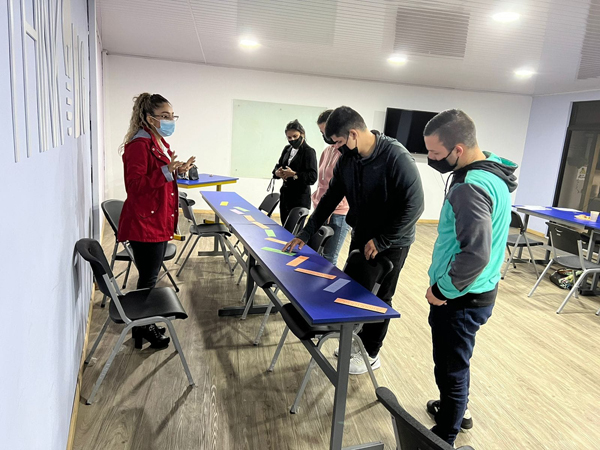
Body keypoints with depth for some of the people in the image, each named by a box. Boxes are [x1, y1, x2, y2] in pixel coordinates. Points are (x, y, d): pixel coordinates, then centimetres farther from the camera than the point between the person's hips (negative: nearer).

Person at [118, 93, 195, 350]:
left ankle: (145, 325, 32)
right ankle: (142, 330, 20)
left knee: (151, 277, 18)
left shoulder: (159, 143, 14)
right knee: (148, 279, 2)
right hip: (144, 223, -10)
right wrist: (166, 172, -31)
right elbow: (135, 185, -23)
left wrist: (177, 170, 6)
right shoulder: (139, 145, -17)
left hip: (159, 221, 10)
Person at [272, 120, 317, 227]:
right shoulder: (287, 149, 12)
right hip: (285, 194, 7)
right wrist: (277, 172, -7)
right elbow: (278, 166, 16)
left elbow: (312, 177, -17)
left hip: (300, 198, -7)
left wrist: (294, 174, -27)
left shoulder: (309, 151, -10)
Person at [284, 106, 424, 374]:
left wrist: (380, 241, -21)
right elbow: (330, 198, 4)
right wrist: (306, 234, 1)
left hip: (391, 242, -6)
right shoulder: (347, 159, -4)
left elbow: (413, 206, -24)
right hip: (361, 236, 6)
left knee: (378, 298, 7)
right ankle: (358, 340, 36)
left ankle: (371, 354, 26)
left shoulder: (396, 157, -25)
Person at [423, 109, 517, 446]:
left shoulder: (470, 188, -28)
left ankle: (444, 438, 30)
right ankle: (457, 410, 49)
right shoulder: (493, 170, 2)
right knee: (456, 362, 27)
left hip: (461, 298, -10)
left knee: (451, 368, 9)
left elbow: (475, 255, -32)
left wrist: (443, 289, -20)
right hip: (478, 291, 10)